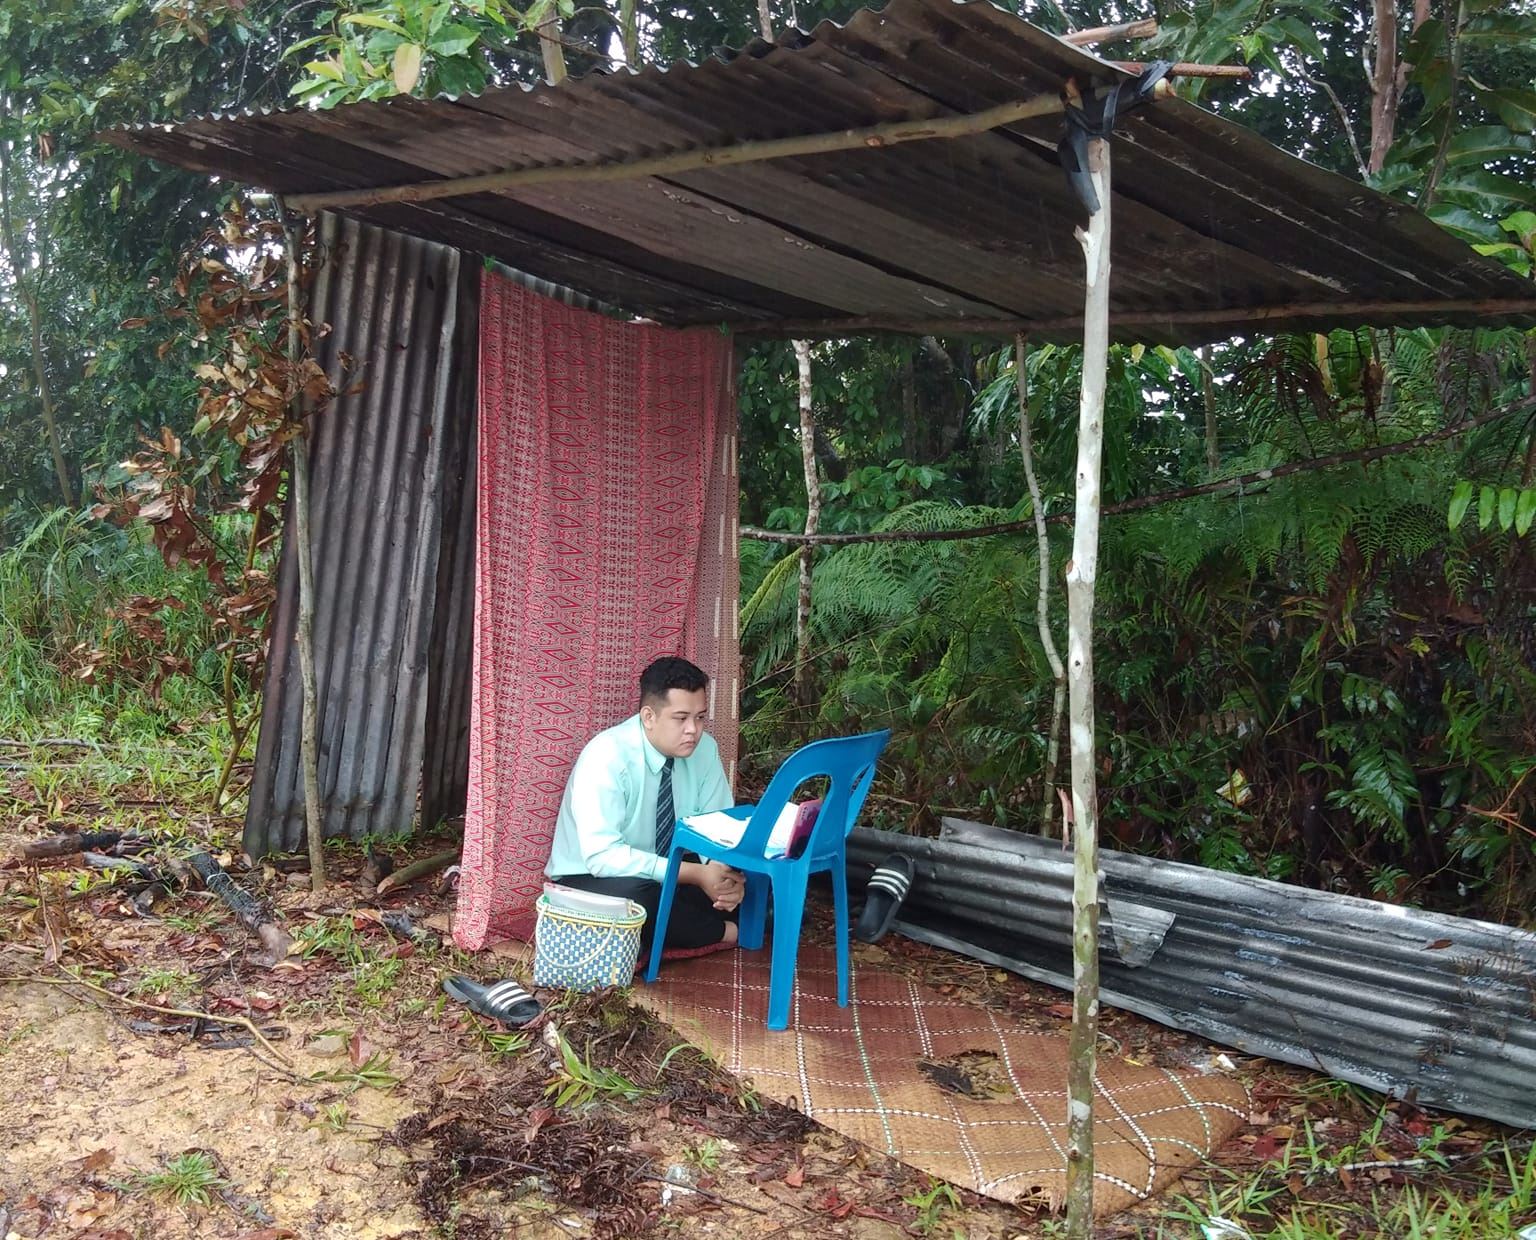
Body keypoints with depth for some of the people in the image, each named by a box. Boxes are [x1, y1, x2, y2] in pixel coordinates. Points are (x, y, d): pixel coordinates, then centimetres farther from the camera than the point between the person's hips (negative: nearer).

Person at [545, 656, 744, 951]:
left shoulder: (705, 747, -9)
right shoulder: (607, 756, -27)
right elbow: (602, 855, -33)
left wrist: (726, 874, -26)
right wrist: (695, 874, -37)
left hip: (667, 867, 5)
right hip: (591, 877, -5)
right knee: (635, 897, -38)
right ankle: (720, 930, -12)